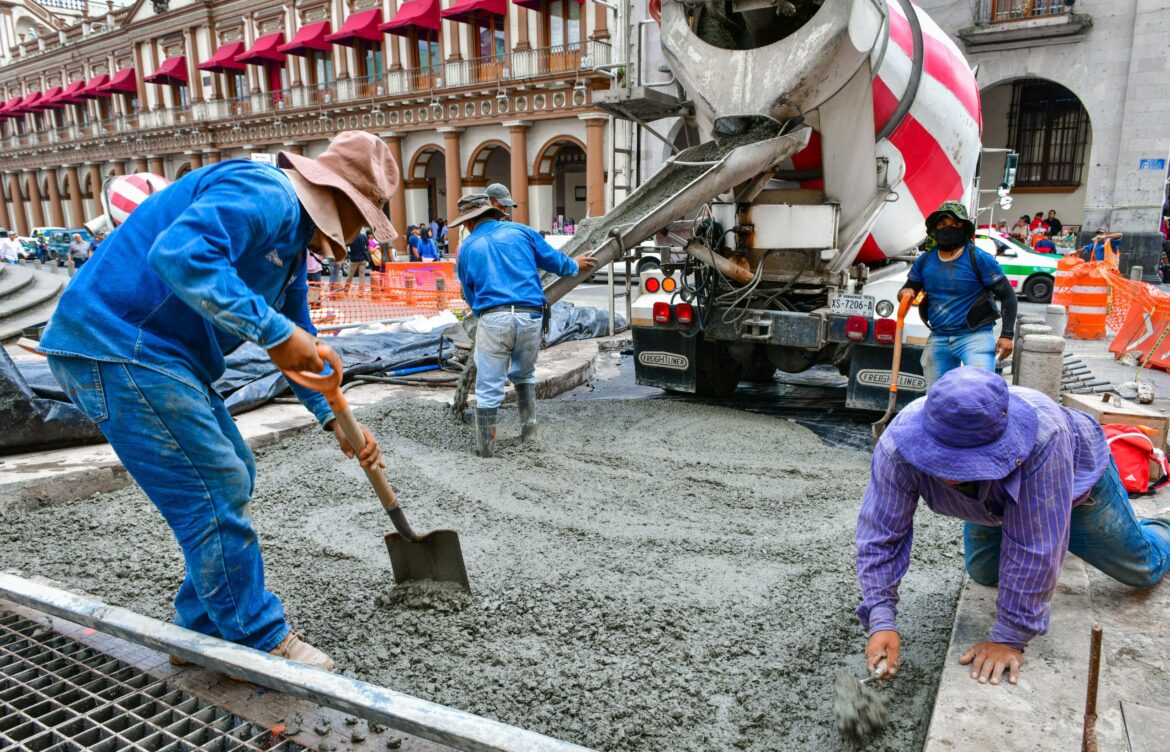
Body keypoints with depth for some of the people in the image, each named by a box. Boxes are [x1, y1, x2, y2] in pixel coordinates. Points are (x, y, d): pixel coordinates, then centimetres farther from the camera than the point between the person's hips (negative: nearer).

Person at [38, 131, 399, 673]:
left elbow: (300, 342, 22)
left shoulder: (294, 238, 17)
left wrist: (336, 419, 14)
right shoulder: (264, 195, -16)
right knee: (216, 496, -6)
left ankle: (204, 629, 27)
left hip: (160, 357, 11)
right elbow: (181, 254, -34)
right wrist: (274, 331, -30)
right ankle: (260, 643, 9)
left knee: (231, 478, 15)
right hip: (119, 348, -11)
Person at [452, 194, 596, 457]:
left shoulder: (467, 248, 14)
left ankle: (486, 448, 10)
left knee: (488, 389, 4)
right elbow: (553, 260, 20)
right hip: (531, 318, 2)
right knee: (524, 375, 26)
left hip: (493, 320, -2)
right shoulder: (520, 231, 13)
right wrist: (575, 266, 40)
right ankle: (529, 432, 28)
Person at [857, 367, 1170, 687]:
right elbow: (881, 535, -35)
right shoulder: (899, 442, -41)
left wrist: (1009, 639, -38)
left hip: (1078, 476, -2)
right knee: (985, 574, 14)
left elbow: (1033, 549, -43)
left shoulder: (1044, 435, -49)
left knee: (1143, 569, 11)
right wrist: (880, 621, -44)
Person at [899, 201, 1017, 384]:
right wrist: (905, 293, -11)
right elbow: (909, 289, 16)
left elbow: (1007, 295, -3)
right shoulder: (924, 261, 6)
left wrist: (1007, 334, -10)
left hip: (975, 336, -5)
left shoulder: (980, 259, -6)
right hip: (938, 339, 5)